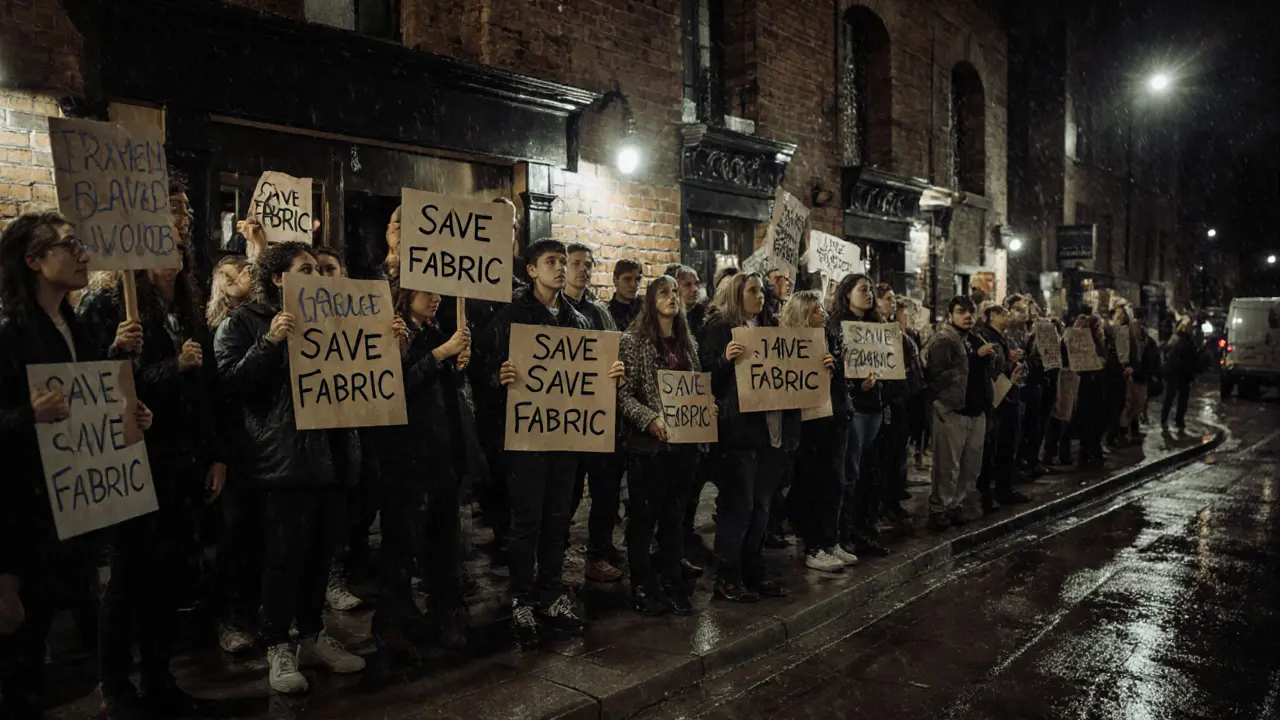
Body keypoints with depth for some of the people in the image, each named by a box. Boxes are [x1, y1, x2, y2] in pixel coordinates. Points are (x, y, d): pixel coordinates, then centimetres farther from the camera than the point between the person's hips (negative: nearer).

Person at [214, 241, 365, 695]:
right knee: (285, 555, -2)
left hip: (330, 453, 6)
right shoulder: (245, 322, 0)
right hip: (284, 459, -6)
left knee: (321, 551, 12)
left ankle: (313, 636, 26)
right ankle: (278, 647, 14)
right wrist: (269, 342, -21)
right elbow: (229, 383, -10)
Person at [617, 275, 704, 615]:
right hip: (648, 443, -5)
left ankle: (671, 584, 24)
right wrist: (650, 419, -21)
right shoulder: (633, 340, -6)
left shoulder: (688, 341, 12)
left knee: (675, 516, 12)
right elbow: (622, 393, -10)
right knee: (643, 516, 4)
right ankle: (642, 587, 18)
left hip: (685, 441, 5)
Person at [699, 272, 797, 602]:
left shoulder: (771, 327, 17)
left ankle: (755, 570, 22)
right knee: (738, 504, -3)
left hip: (775, 428, 6)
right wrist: (726, 359, -25)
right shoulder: (719, 328, -1)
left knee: (761, 503, 12)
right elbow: (707, 373, -7)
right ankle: (727, 577, 6)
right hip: (740, 428, -6)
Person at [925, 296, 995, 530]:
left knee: (971, 466, 13)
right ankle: (938, 509, 9)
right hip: (952, 410, -8)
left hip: (976, 410, 8)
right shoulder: (943, 340, -9)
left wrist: (986, 356, -1)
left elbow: (983, 370, 20)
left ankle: (954, 505, 26)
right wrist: (975, 357, -18)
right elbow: (939, 375, -21)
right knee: (948, 466, -3)